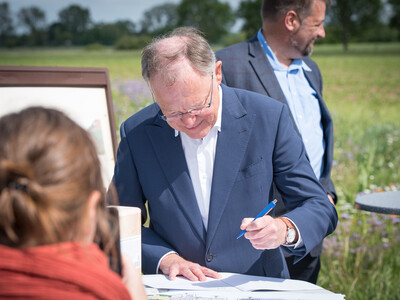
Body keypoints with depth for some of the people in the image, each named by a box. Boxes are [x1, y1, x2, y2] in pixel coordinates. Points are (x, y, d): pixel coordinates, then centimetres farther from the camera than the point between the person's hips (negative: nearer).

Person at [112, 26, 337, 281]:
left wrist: (285, 230, -24)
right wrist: (165, 258, -11)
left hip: (256, 288, 0)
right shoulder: (136, 133, -3)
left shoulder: (268, 117, -7)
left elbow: (321, 208, -4)